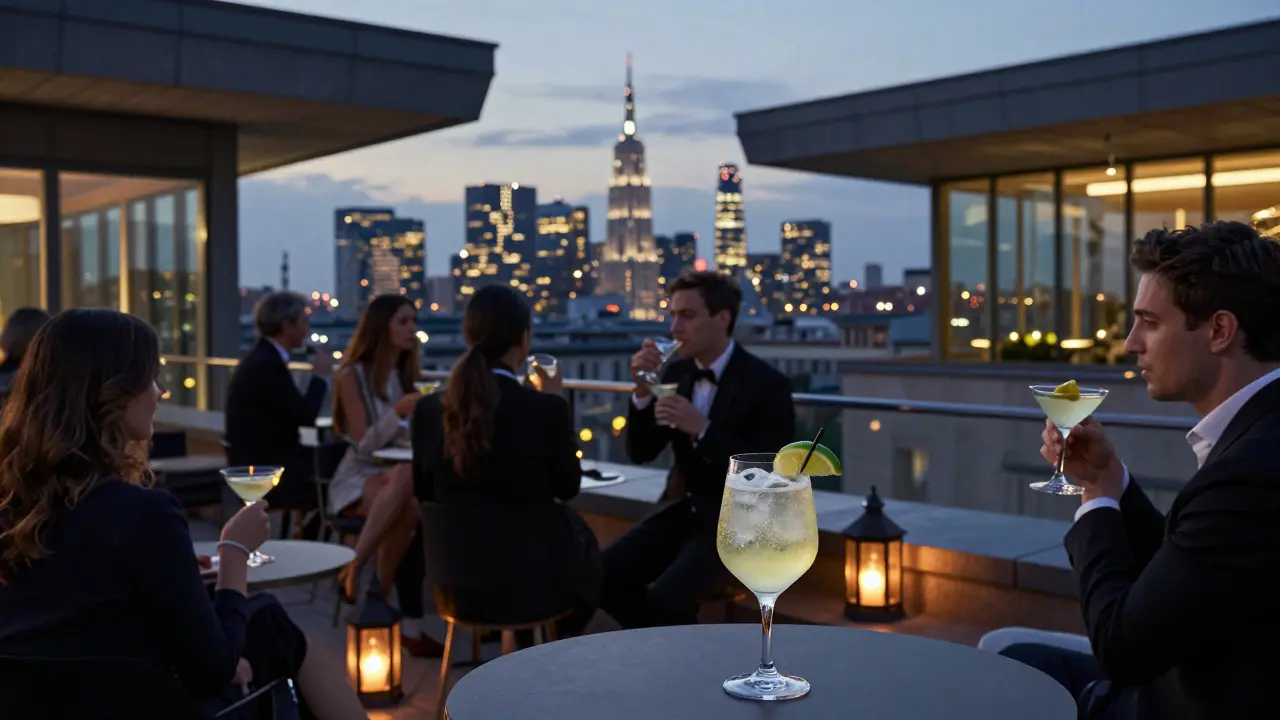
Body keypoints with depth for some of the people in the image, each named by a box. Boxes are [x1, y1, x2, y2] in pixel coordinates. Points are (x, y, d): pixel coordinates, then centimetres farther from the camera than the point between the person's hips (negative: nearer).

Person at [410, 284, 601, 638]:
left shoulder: (429, 409, -10)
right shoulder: (547, 408, -19)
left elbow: (426, 496, 5)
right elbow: (568, 487, -2)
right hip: (536, 579, -4)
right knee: (581, 538, 30)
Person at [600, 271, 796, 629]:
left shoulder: (767, 384, -14)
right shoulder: (676, 373, 4)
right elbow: (641, 453, 4)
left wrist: (702, 428, -28)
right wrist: (643, 391, -13)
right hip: (686, 510, 6)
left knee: (667, 596, -28)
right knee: (604, 575, -13)